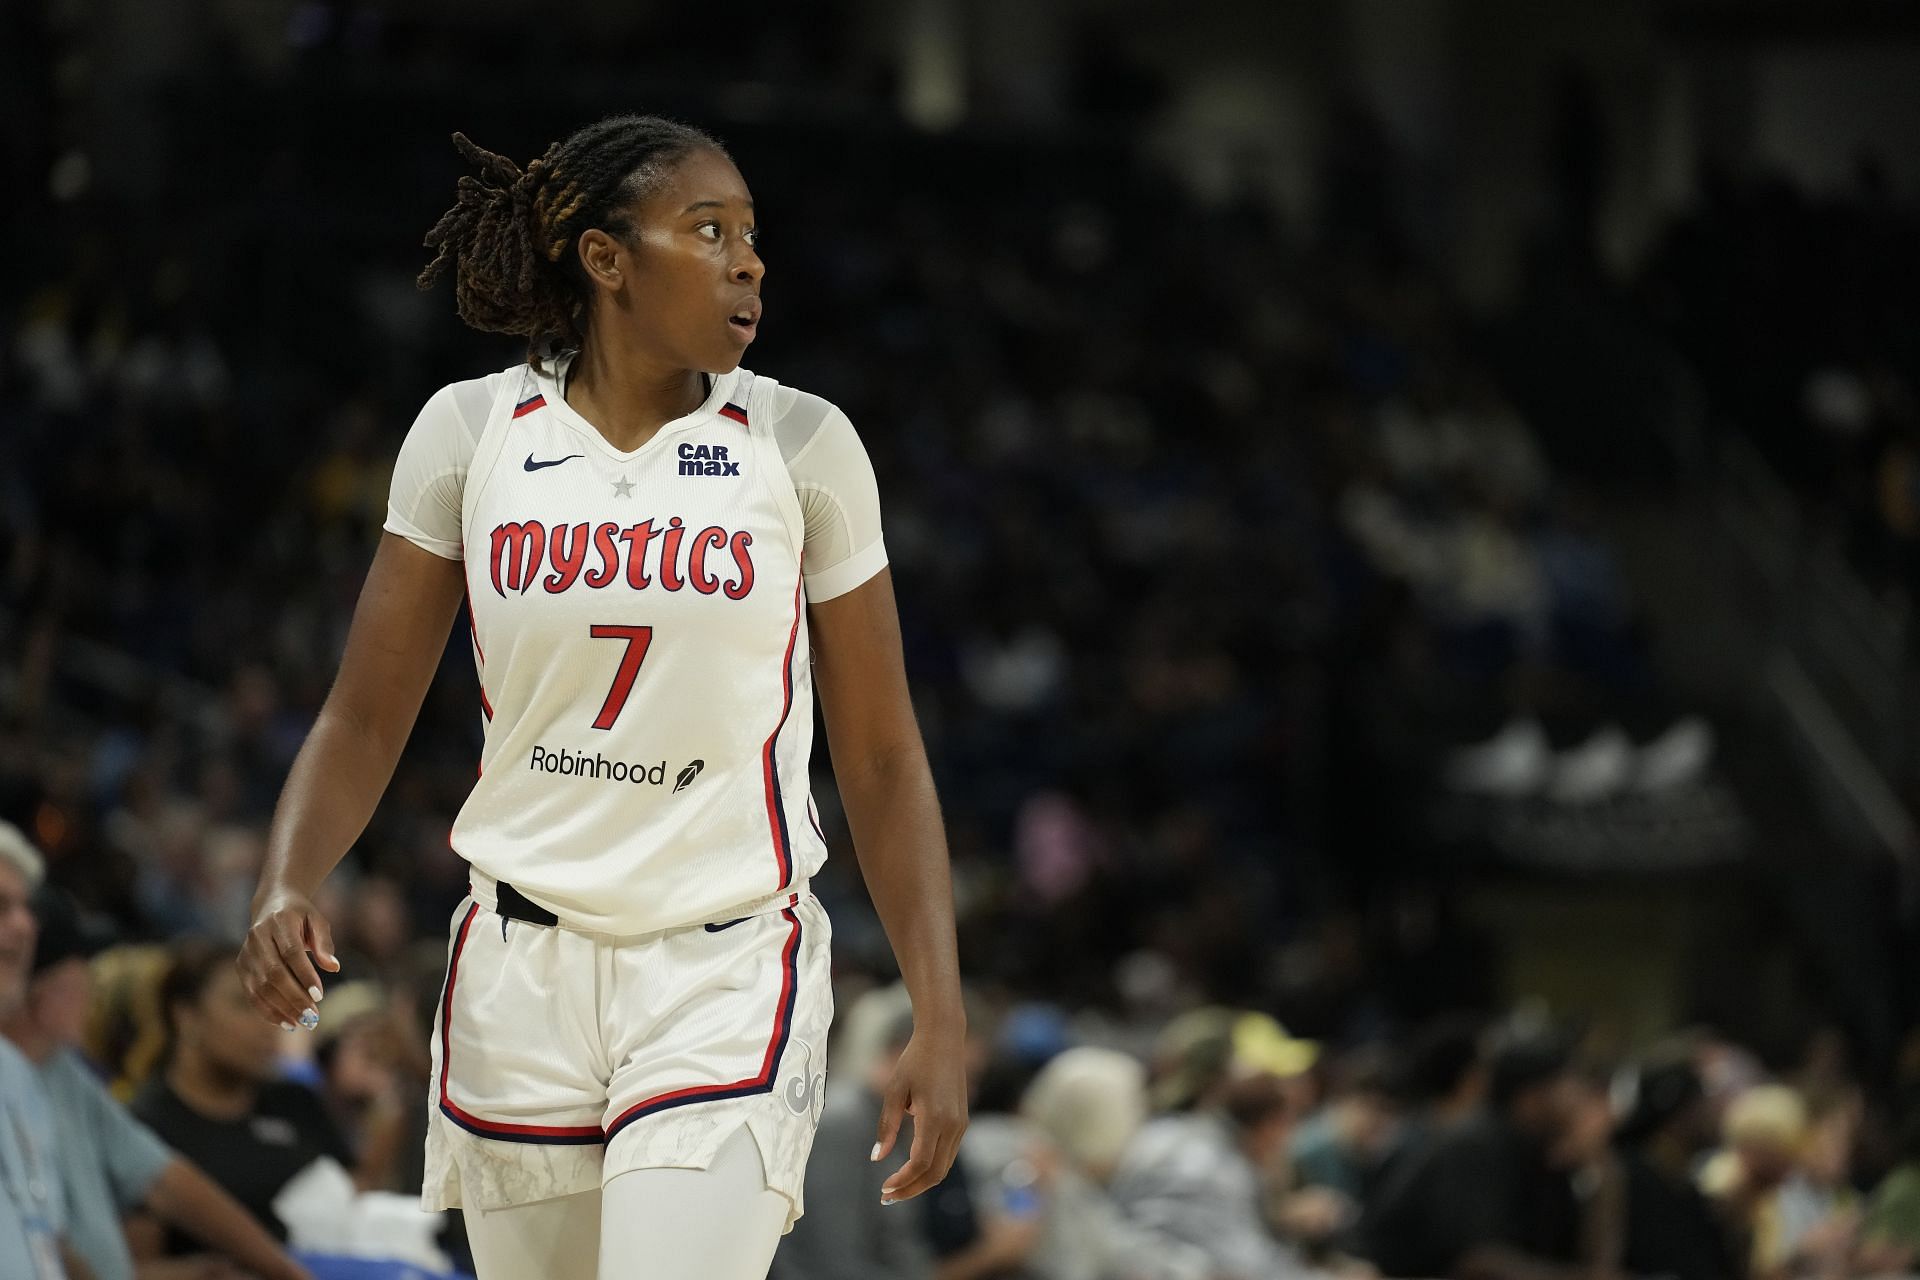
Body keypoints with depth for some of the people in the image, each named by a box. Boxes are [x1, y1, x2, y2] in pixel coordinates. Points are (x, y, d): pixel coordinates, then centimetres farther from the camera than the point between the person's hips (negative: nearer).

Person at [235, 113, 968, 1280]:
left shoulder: (802, 447, -1)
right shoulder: (470, 432, 1)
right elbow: (366, 718, 5)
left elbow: (883, 760, 3)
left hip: (728, 969, -2)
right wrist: (289, 887, -14)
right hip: (524, 969, 2)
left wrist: (942, 1022, -3)